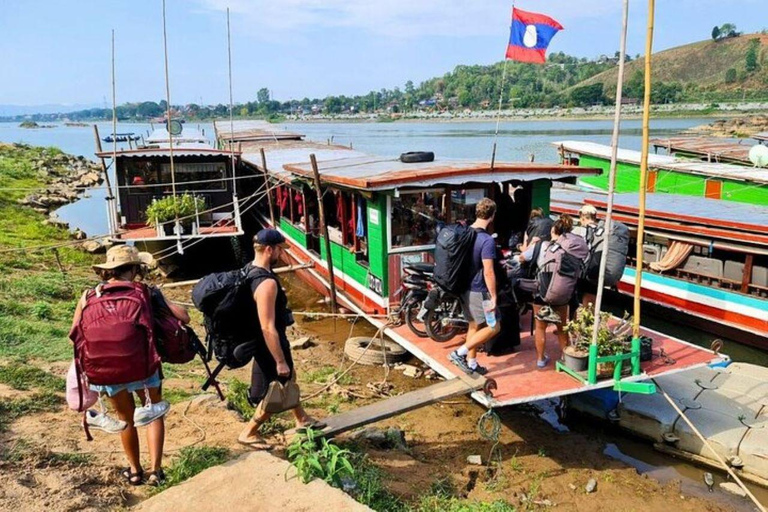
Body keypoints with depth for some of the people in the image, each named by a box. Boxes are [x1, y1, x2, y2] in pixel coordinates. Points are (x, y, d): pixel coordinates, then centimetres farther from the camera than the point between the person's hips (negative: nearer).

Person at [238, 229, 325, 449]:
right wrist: (280, 361, -23)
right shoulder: (267, 283, -32)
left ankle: (302, 419, 46)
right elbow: (268, 328, -31)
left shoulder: (251, 270, -1)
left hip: (264, 341, 10)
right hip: (269, 344, -10)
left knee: (289, 377, 27)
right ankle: (248, 433, 25)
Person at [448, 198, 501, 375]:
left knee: (474, 326, 19)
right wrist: (493, 297, -17)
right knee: (493, 327, 3)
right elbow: (488, 272, -23)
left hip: (464, 288, 8)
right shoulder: (487, 240, -21)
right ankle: (459, 353, -2)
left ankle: (471, 364, 26)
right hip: (478, 291, -8)